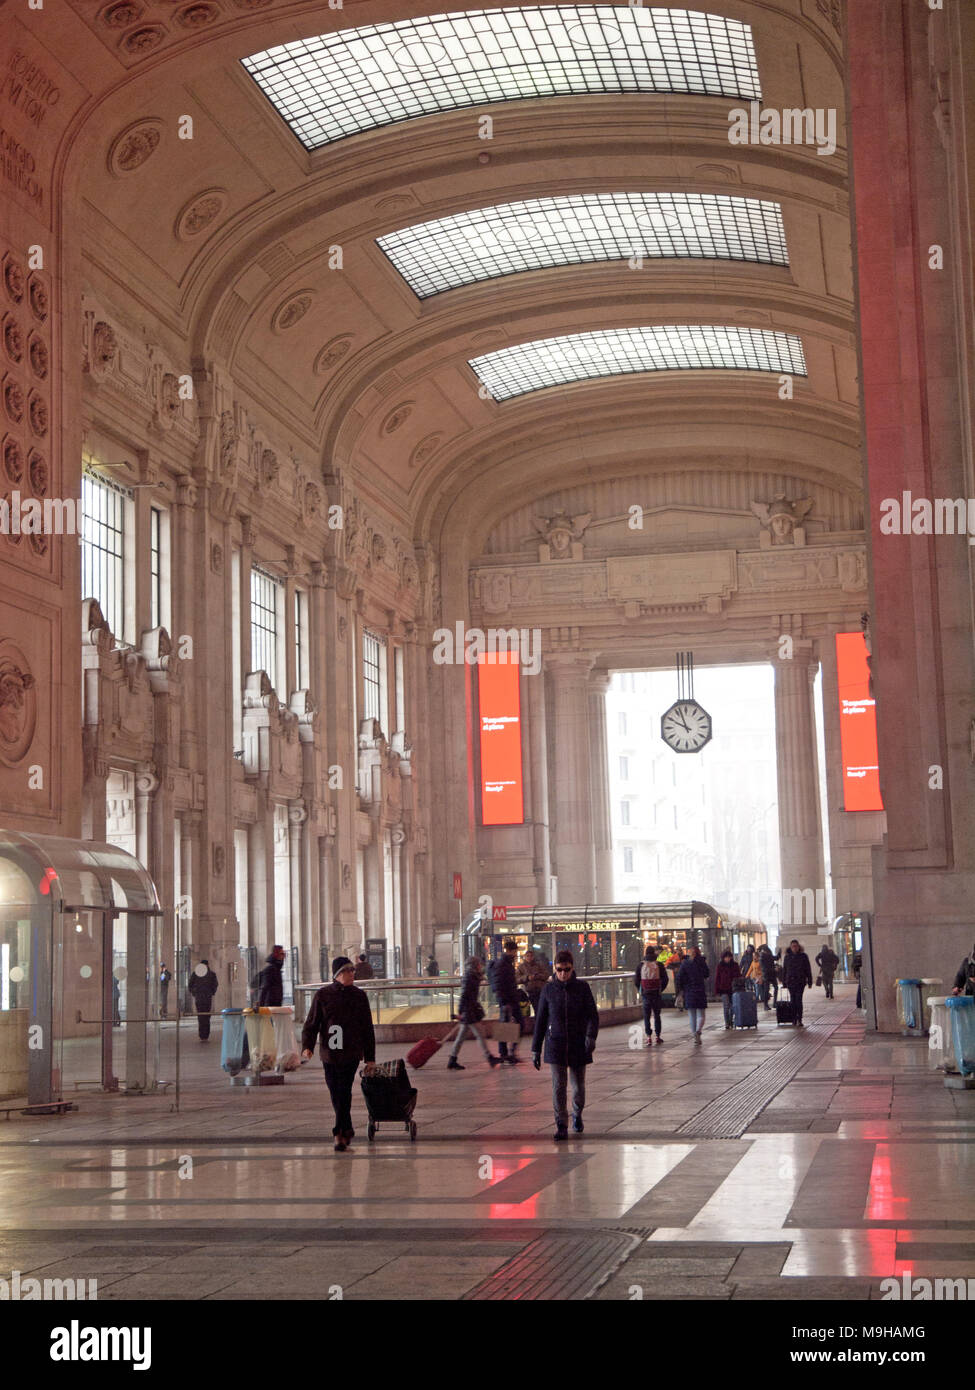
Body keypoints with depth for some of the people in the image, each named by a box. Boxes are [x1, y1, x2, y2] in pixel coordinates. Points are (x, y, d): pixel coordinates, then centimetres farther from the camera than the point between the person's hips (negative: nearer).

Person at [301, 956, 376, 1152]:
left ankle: (339, 1133, -8)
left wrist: (369, 1057, 8)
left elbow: (367, 1029, 10)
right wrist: (307, 1046, -13)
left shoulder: (359, 996, 6)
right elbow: (311, 1024, 3)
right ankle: (348, 1131, 23)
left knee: (343, 1092, -11)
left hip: (351, 1053, -1)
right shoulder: (323, 995, 4)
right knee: (335, 1094, 7)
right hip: (329, 1053, 1)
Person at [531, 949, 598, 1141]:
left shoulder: (582, 987, -1)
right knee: (558, 1086, -8)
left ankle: (577, 1115, 34)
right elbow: (540, 1020, 6)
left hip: (578, 1045, 0)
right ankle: (561, 1126, -3)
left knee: (578, 1085, 8)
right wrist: (535, 1050, 5)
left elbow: (593, 1015, -3)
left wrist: (591, 1036, -22)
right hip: (555, 1044, 0)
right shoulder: (549, 989, 2)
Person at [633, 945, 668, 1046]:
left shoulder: (640, 966, -4)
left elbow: (636, 981, -1)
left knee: (646, 1016, 4)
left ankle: (648, 1037, -4)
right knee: (657, 1015, 12)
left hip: (645, 993, -1)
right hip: (657, 994, 1)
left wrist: (640, 991, 14)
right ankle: (658, 1036, 14)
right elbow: (665, 979, 0)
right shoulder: (659, 965, -4)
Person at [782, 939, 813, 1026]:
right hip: (790, 982, 3)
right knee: (793, 1001, 5)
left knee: (798, 1000, -12)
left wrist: (809, 982, 2)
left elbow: (808, 969, 5)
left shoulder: (803, 956, 3)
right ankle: (795, 1019, 14)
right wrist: (784, 982, 9)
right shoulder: (787, 957, 8)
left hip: (800, 982, -3)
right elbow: (784, 970, 12)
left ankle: (799, 1020, -12)